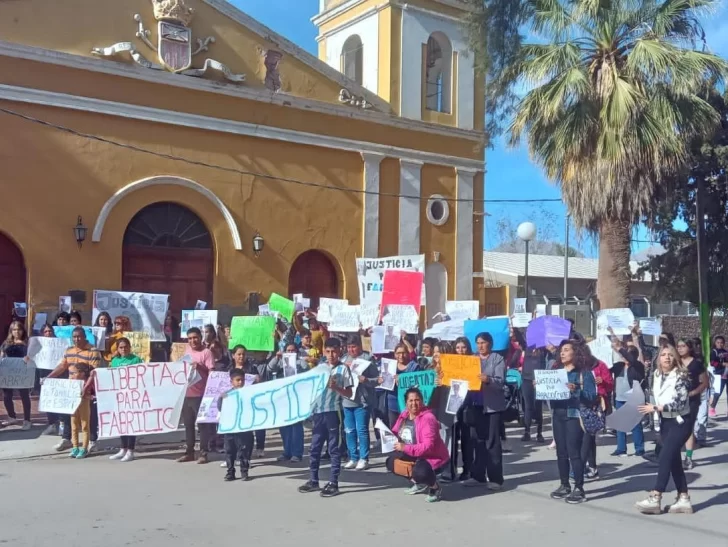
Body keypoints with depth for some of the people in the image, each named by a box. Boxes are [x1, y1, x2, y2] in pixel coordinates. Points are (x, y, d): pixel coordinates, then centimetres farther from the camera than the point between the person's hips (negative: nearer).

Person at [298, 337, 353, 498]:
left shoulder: (343, 368, -2)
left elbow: (349, 393, -5)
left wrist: (335, 387, -20)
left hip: (333, 412, -5)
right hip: (318, 411, 5)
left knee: (333, 448, 1)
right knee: (314, 448, 11)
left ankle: (333, 483, 6)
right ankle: (314, 480, 22)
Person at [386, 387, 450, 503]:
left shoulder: (427, 418, -24)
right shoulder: (404, 415, 0)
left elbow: (428, 446, -31)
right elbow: (395, 433, 12)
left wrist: (405, 448, -32)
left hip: (432, 457, -9)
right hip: (412, 456, 9)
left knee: (420, 472, -36)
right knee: (391, 462, 3)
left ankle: (435, 488, -1)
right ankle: (419, 483, 17)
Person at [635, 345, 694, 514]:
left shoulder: (680, 377, -17)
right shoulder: (657, 374, 3)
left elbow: (679, 402, -25)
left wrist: (655, 408, -24)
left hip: (680, 423, -7)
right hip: (665, 422, 7)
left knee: (664, 458, -12)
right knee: (674, 460, 9)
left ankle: (655, 499, -9)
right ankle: (684, 499, 16)